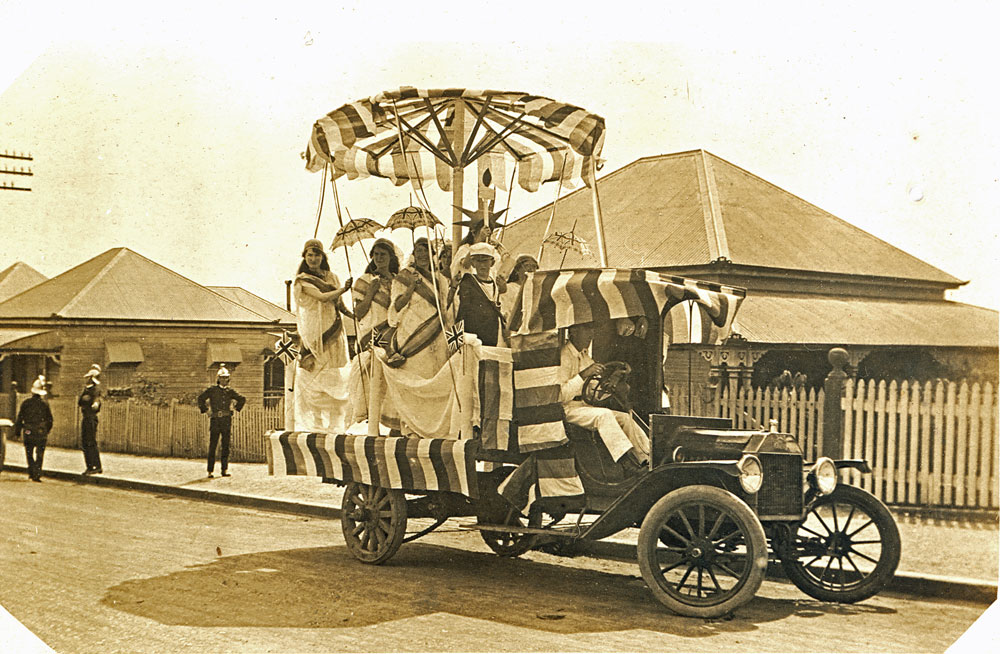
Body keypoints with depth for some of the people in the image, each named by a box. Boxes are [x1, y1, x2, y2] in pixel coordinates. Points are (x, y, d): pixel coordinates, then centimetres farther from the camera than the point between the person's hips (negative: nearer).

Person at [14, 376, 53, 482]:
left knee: (29, 453, 14)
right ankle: (37, 474, -5)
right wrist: (46, 431, 19)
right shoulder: (45, 404, -1)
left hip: (28, 433, 0)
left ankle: (31, 472, 11)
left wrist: (17, 432, 10)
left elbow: (19, 419, 0)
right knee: (39, 455, 2)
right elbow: (50, 420, 4)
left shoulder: (26, 403, -3)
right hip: (41, 433, 0)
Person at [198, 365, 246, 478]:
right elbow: (201, 398, 10)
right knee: (212, 446, -4)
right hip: (215, 420, -3)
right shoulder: (212, 390, 3)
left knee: (226, 446, 4)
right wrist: (205, 409, 4)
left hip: (227, 421, 3)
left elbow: (242, 399, 24)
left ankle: (225, 470, 9)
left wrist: (236, 409, 14)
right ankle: (210, 471, -1)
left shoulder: (230, 391, 11)